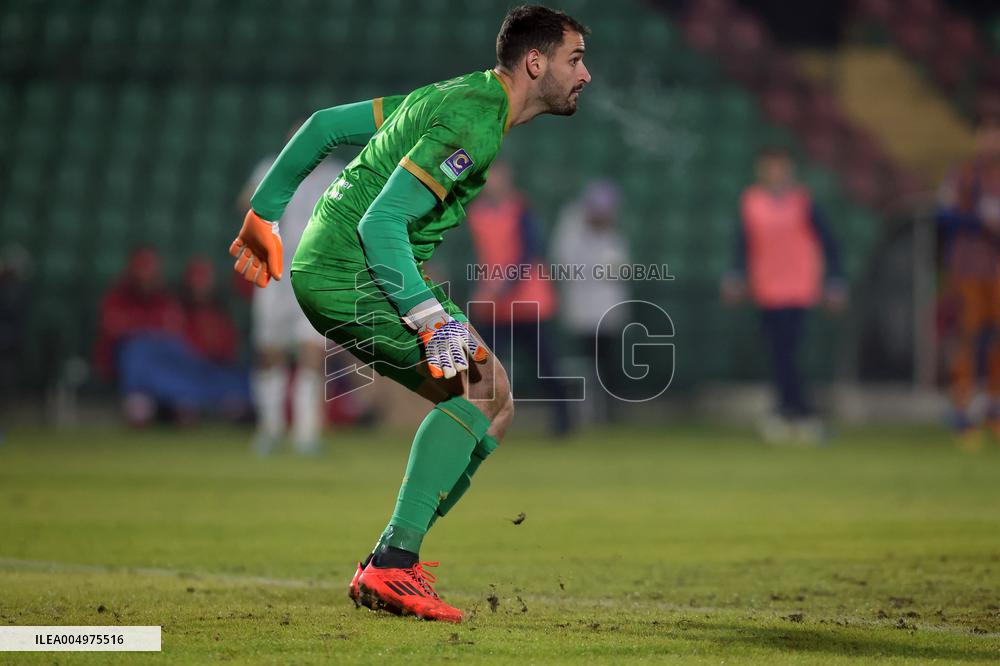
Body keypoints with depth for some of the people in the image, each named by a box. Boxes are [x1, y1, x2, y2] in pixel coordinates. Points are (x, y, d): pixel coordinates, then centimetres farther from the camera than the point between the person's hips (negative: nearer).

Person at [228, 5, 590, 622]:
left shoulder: (454, 97, 16)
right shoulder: (475, 123, -16)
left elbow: (324, 124, 20)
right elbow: (380, 223, -24)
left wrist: (264, 214, 25)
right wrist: (431, 319, -28)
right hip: (354, 275, -10)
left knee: (490, 405, 7)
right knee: (483, 389, -17)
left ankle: (391, 564, 4)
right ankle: (392, 566, -20)